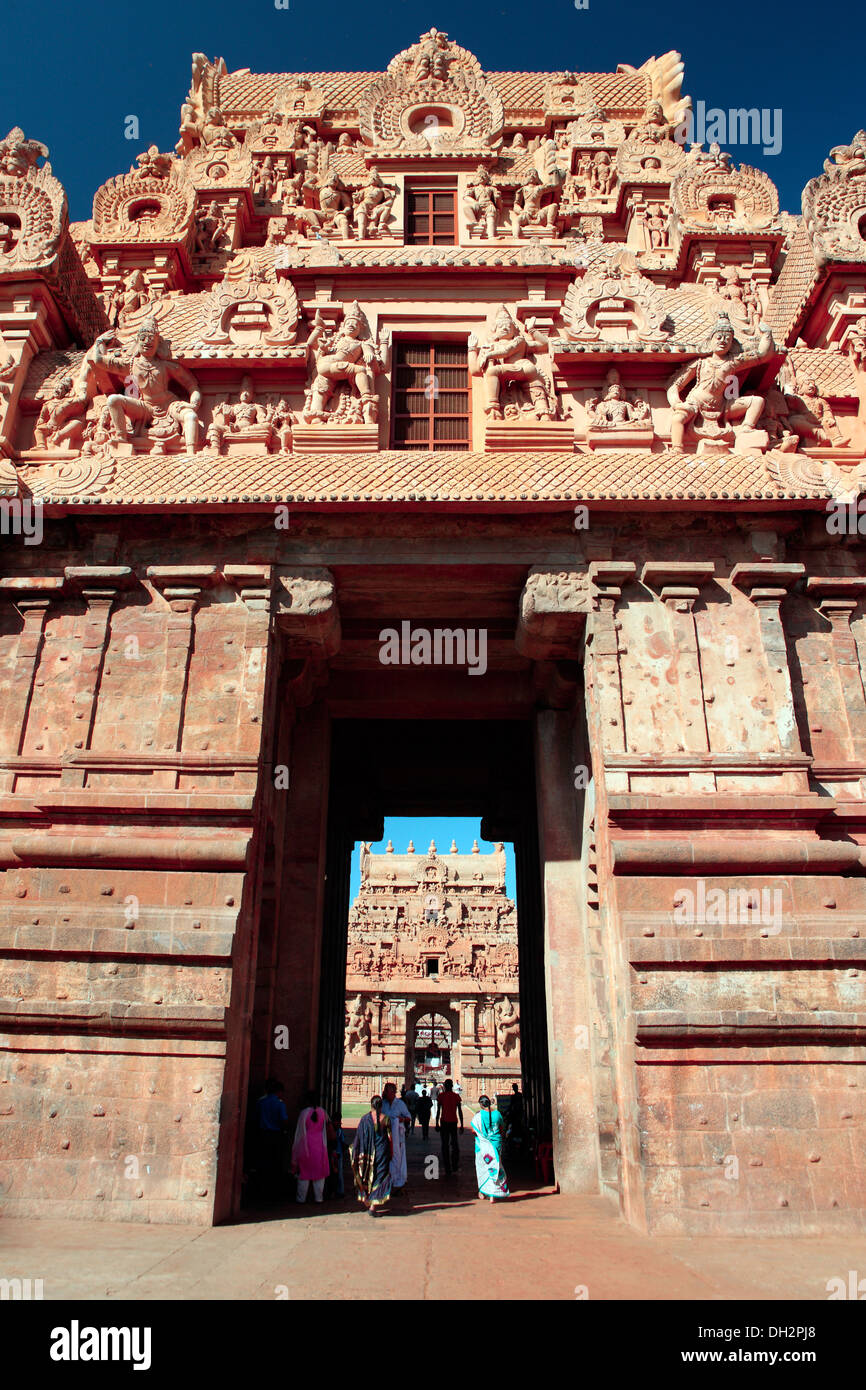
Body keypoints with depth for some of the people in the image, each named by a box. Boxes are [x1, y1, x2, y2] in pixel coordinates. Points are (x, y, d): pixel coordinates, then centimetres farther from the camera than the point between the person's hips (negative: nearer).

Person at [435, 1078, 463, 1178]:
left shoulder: (441, 1095, -2)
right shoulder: (456, 1096, 2)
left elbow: (438, 1110, -4)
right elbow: (460, 1111, 3)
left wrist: (437, 1123, 2)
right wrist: (461, 1125, 7)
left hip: (444, 1122, -1)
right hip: (453, 1122, 2)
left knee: (445, 1145, 3)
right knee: (454, 1143, 18)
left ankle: (448, 1170, 1)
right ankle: (454, 1166, 19)